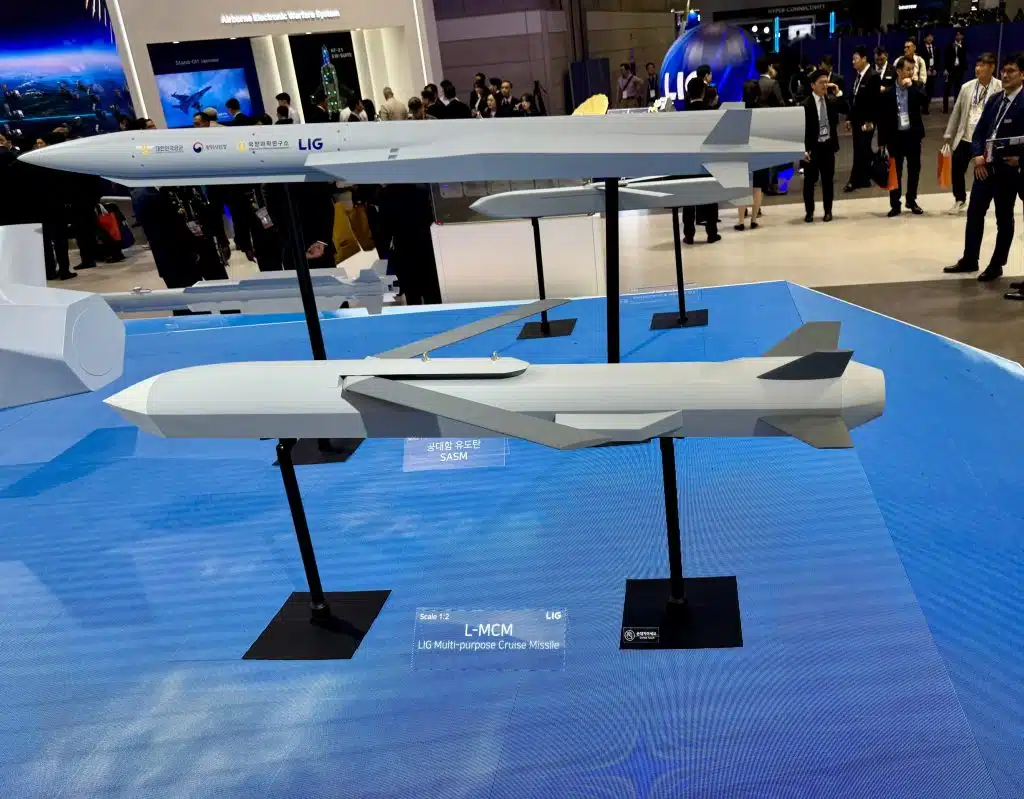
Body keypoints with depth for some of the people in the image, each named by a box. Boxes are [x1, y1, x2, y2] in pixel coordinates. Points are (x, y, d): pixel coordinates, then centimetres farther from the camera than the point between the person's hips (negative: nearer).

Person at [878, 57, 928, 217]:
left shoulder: (918, 86, 2)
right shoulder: (888, 89, -3)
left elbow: (925, 101, -17)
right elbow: (882, 116, -2)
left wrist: (911, 86, -19)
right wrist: (882, 141, -4)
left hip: (913, 134, 2)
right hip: (895, 135, -2)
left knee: (914, 169, 9)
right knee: (895, 170, 4)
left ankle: (911, 201, 23)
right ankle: (895, 204, 12)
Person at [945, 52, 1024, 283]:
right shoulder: (994, 99, 10)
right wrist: (978, 155, -4)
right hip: (984, 166, 6)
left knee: (1003, 218, 5)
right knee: (974, 212, 11)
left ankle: (996, 265, 15)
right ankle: (969, 259, 24)